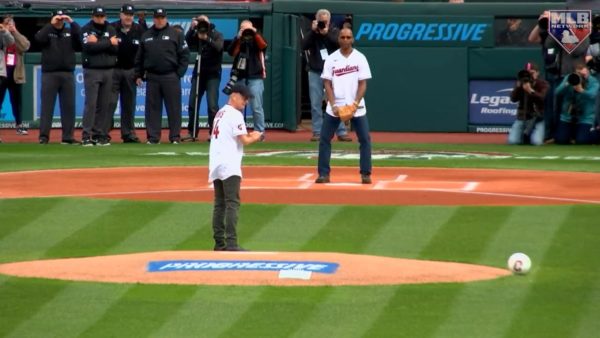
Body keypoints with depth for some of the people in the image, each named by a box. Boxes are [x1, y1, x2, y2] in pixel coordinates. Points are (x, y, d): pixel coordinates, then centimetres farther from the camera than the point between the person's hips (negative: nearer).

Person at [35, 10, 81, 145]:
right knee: (47, 105, -4)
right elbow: (38, 38, -15)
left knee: (69, 106, 3)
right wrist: (51, 24, -17)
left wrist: (72, 22, -12)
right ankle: (43, 136, -5)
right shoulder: (46, 31, 6)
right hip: (49, 74, -2)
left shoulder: (70, 32, 12)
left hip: (68, 74, 3)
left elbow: (82, 37, -6)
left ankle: (68, 136, 8)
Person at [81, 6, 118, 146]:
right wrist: (108, 43, -10)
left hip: (108, 71, 4)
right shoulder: (86, 29, 1)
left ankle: (100, 135, 9)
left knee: (104, 105, 4)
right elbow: (90, 47, -16)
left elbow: (116, 48, -2)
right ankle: (86, 136, -9)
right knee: (90, 104, -9)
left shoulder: (110, 29, 11)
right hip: (92, 71, -4)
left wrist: (98, 43, -12)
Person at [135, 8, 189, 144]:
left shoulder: (175, 34, 2)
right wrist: (138, 75, 9)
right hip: (152, 78, 3)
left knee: (174, 107, -2)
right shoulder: (146, 36, 12)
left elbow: (184, 55, 0)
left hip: (170, 77, -3)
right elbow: (139, 57, 15)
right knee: (152, 108, 3)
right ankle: (152, 137, 7)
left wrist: (179, 73, -7)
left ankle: (175, 137, 2)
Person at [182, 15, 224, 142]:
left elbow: (218, 47, -22)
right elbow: (187, 42, -14)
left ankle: (214, 133, -5)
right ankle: (192, 133, 12)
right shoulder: (196, 35, 3)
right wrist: (192, 29, -25)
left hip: (213, 74, -4)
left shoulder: (217, 35, -4)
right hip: (198, 73, 4)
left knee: (212, 104, -11)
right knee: (192, 103, 4)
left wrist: (206, 38, -33)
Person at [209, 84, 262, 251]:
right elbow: (244, 141, -13)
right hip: (229, 166, -9)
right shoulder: (235, 115, -9)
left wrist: (248, 136, 15)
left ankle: (219, 243, 11)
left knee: (219, 204, 11)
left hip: (216, 165, 9)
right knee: (232, 204, -13)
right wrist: (255, 137, 6)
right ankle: (231, 244, -20)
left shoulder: (220, 113, 19)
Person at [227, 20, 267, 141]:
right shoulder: (237, 40, 12)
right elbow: (231, 52, -5)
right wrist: (238, 38, -13)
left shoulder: (256, 39, 8)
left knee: (256, 107, -6)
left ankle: (260, 132, -2)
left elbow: (263, 46, -13)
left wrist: (255, 34, -19)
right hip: (239, 77, 2)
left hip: (255, 77, -2)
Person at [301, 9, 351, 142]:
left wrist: (327, 34, -21)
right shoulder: (312, 33, 6)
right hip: (315, 73, 1)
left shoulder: (334, 31, 3)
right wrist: (313, 31, -17)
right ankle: (317, 132, 6)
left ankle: (341, 132, -2)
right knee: (315, 104, 1)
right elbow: (304, 46, -9)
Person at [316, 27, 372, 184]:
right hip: (335, 106, 1)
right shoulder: (331, 59, 2)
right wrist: (333, 105, -12)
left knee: (365, 139, -4)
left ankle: (365, 174, 4)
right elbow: (327, 84, 0)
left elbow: (363, 84, -3)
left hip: (356, 107, -1)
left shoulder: (360, 58, -1)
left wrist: (355, 104, -16)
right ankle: (324, 174, 4)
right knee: (324, 139, -2)